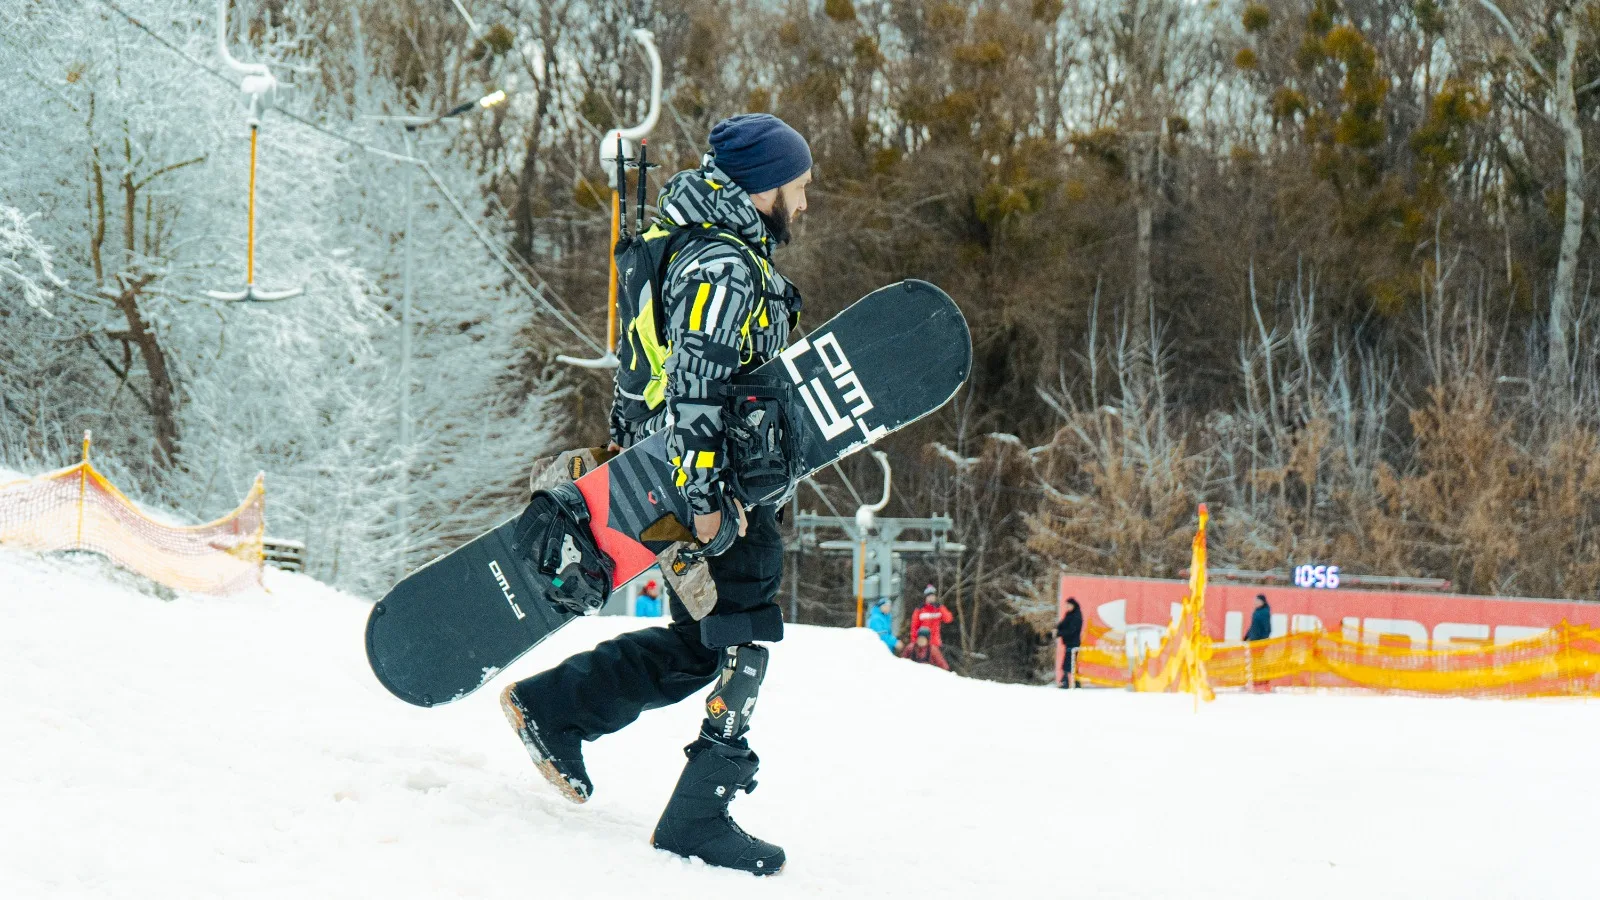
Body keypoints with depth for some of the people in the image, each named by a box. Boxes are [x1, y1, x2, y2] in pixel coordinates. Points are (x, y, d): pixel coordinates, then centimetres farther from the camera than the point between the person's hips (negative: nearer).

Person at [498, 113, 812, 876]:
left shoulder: (727, 257, 17)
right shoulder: (724, 268, -16)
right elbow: (694, 387, -25)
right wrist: (706, 497, -28)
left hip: (702, 479, 10)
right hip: (710, 482, -10)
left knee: (701, 642, 17)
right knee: (739, 648, -5)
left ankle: (552, 706, 21)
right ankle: (699, 819, -1)